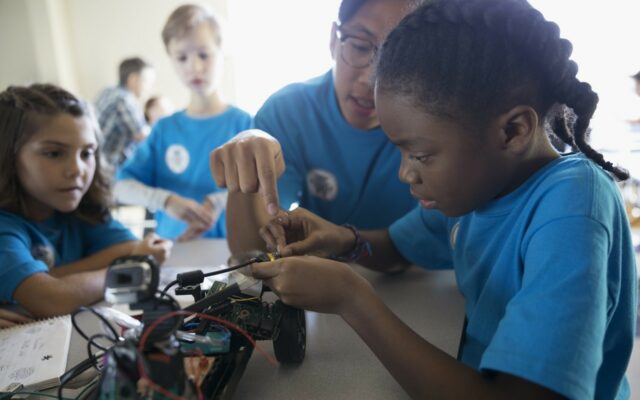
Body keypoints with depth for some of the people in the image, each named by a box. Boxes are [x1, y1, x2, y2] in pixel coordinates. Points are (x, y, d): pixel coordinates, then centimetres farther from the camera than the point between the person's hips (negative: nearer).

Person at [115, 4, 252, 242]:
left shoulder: (243, 123, -2)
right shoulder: (164, 129, 6)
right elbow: (121, 188, 1)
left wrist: (220, 201, -21)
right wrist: (166, 200, -16)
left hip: (229, 247, -2)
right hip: (174, 247, 2)